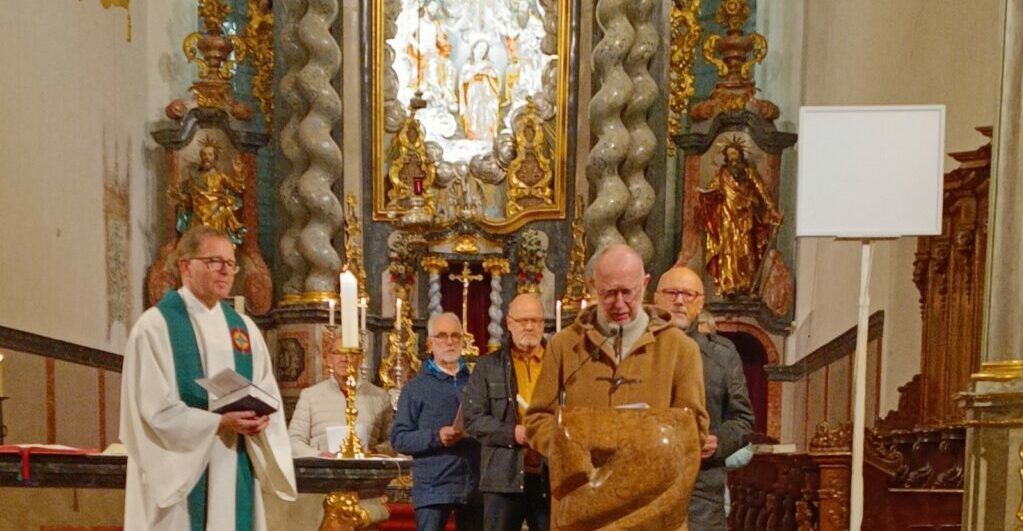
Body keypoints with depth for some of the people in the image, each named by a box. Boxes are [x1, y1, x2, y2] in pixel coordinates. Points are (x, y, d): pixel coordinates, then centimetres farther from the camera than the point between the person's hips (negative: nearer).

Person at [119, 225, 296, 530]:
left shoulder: (244, 327, 11)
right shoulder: (155, 326, -6)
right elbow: (156, 410, -13)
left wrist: (259, 419, -14)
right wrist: (220, 423, -21)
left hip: (234, 471, 5)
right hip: (179, 472, -5)